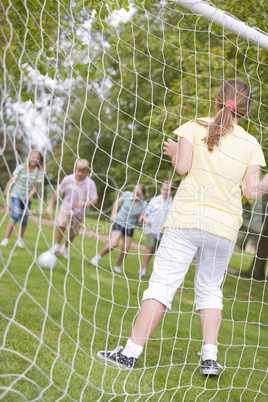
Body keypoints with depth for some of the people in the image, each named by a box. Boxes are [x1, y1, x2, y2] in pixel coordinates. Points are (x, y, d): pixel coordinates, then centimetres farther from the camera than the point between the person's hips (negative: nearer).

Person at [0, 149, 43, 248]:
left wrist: (28, 197, -20)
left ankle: (20, 239, 27)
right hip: (16, 195, -3)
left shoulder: (39, 172, -9)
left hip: (27, 198, 3)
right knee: (15, 216, -15)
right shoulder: (21, 167, -14)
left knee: (24, 220, 7)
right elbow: (12, 180, -4)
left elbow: (34, 187, -7)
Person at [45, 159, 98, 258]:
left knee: (72, 233, 9)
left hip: (79, 212, 0)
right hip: (66, 207, 0)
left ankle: (65, 247, 41)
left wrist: (84, 203, -32)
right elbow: (58, 192, 4)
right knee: (61, 224, -24)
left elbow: (94, 200, -13)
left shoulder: (90, 184, -14)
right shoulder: (68, 179, -9)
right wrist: (50, 205, 4)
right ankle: (57, 246, -2)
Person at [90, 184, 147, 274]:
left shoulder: (143, 204, -11)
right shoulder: (127, 195, -13)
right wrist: (113, 214, 1)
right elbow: (118, 202, 6)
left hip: (130, 228, 2)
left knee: (125, 250, 1)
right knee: (113, 244, -19)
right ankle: (98, 256, 4)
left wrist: (142, 218, -29)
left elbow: (139, 220, -8)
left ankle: (117, 266, 26)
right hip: (119, 223, -2)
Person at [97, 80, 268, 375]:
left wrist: (173, 151, 15)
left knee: (162, 282, -3)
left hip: (187, 218, -2)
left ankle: (132, 351, -4)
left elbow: (182, 167, -5)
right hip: (224, 226, 2)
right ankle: (209, 357, 9)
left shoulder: (195, 127, 4)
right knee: (209, 288, 16)